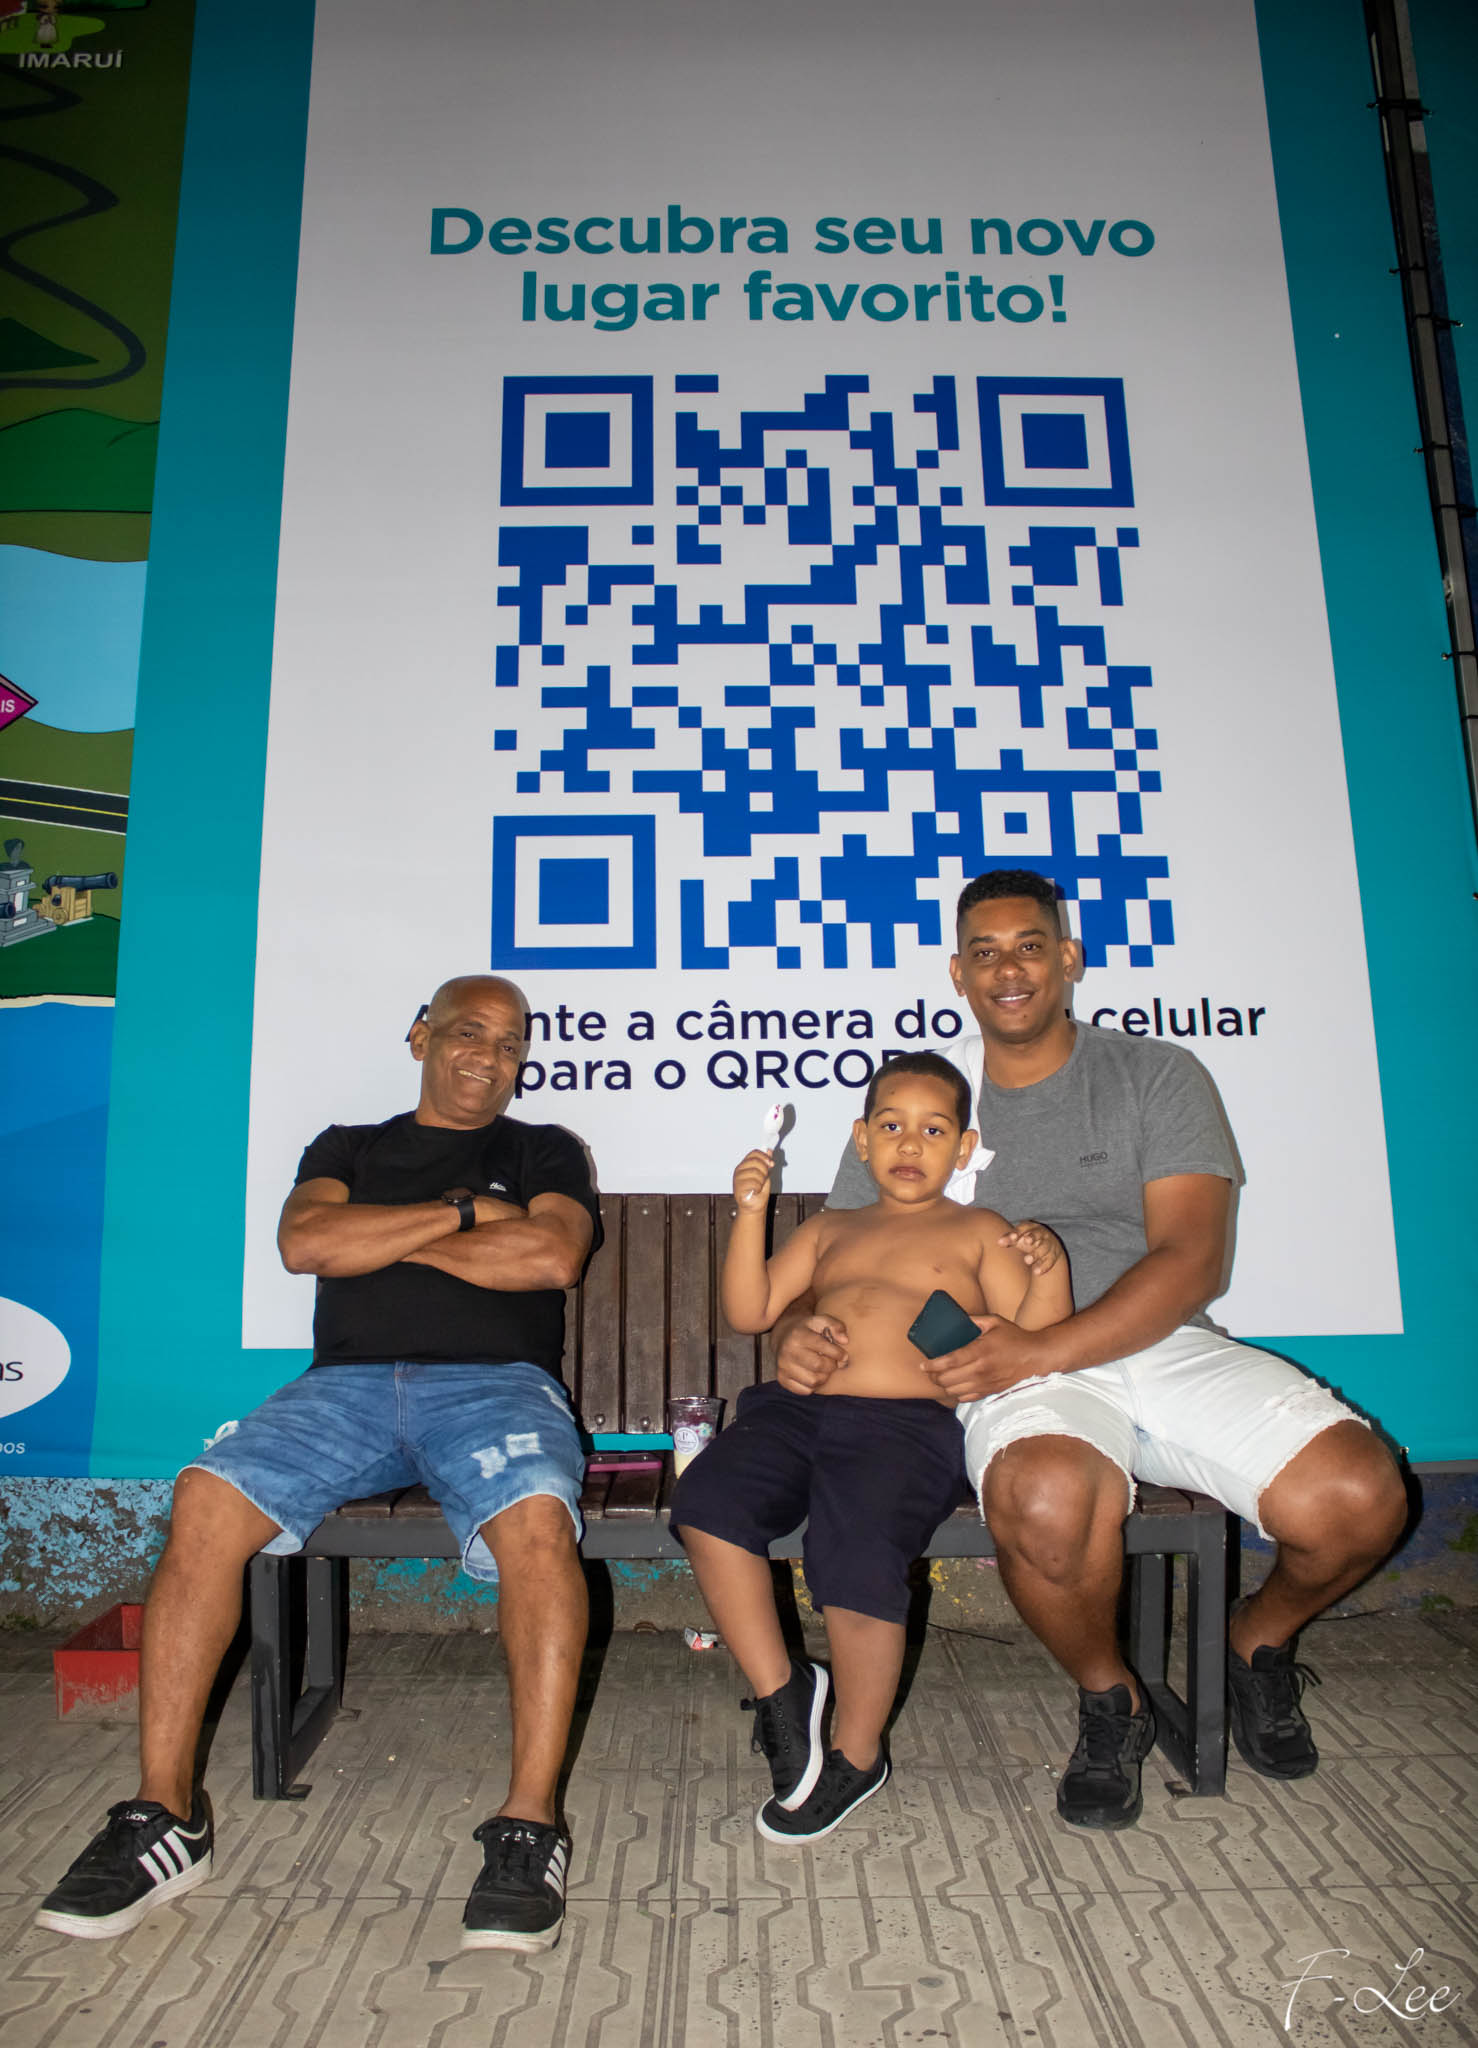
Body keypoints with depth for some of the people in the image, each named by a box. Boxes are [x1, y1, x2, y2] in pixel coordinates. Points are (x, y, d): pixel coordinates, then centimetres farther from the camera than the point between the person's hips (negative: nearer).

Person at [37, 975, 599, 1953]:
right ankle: (165, 1817, -13)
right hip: (346, 1383, 2)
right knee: (206, 1497, -24)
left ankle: (531, 1823, -26)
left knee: (535, 1513, -34)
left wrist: (385, 1235, 3)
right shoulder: (348, 1147, 25)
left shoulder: (544, 1151, 20)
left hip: (495, 1382, -2)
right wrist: (458, 1212, 1)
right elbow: (304, 1242, 4)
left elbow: (551, 1257, -1)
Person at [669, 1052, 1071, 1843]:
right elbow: (749, 1311, 16)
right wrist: (751, 1212, 5)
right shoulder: (830, 1229, 27)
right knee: (705, 1502, -24)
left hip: (904, 1422, -4)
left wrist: (1049, 1273, -12)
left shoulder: (977, 1233, 17)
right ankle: (779, 1689, -1)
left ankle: (856, 1755, 3)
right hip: (793, 1408, 4)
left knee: (858, 1562, -28)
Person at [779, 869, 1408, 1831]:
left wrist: (1042, 1350, -19)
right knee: (1046, 1500, -35)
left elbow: (1191, 1259, -5)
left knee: (1357, 1496, -23)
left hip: (1166, 1347, 1)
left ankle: (1260, 1643, 15)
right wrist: (802, 1331, -14)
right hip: (1024, 1379, -1)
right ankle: (1109, 1699, 1)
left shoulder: (1157, 1077, 6)